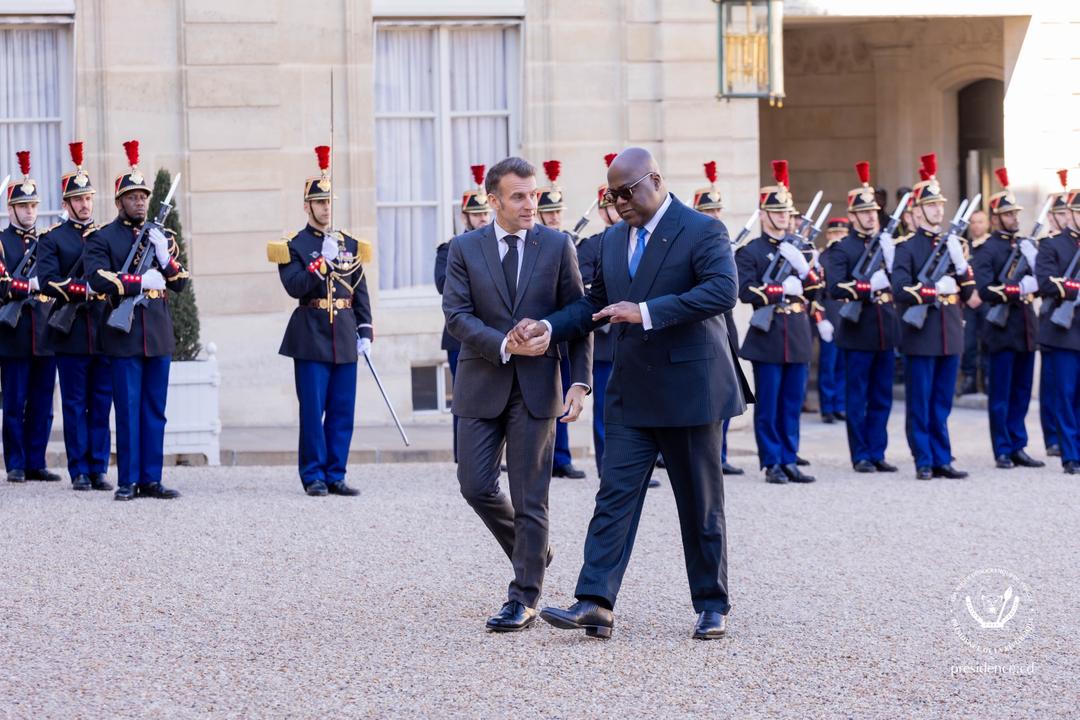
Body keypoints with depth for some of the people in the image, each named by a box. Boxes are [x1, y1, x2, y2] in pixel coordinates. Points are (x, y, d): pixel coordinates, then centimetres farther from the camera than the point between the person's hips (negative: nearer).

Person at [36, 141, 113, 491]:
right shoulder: (52, 239, 2)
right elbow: (48, 281, -10)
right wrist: (85, 290, -21)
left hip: (105, 331, 3)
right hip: (72, 334, -3)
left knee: (102, 405, 5)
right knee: (75, 406, 2)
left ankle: (99, 470, 9)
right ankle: (79, 472, 6)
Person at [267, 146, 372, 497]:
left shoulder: (350, 245, 14)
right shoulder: (294, 245, 0)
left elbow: (361, 292, 14)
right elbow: (294, 287, -13)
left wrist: (365, 332, 7)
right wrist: (321, 261, -19)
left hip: (345, 339, 4)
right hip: (311, 338, -4)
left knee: (342, 412, 4)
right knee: (312, 411, -3)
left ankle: (335, 475, 10)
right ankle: (314, 477, 3)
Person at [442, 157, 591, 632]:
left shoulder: (557, 246, 0)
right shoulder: (465, 249, 2)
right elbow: (456, 315, -6)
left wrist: (579, 383, -8)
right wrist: (504, 344, -20)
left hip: (536, 385, -2)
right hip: (482, 384, 2)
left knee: (529, 496, -1)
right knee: (476, 486, 2)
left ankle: (523, 599, 5)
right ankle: (533, 551, 28)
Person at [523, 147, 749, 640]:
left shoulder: (702, 231, -10)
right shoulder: (614, 239, 12)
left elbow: (722, 292, -24)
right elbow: (596, 303, 19)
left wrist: (646, 312, -29)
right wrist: (548, 327, 1)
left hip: (689, 390, -6)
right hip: (631, 395, 6)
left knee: (701, 505, 4)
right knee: (614, 496, -4)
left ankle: (712, 607, 15)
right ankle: (595, 603, -10)